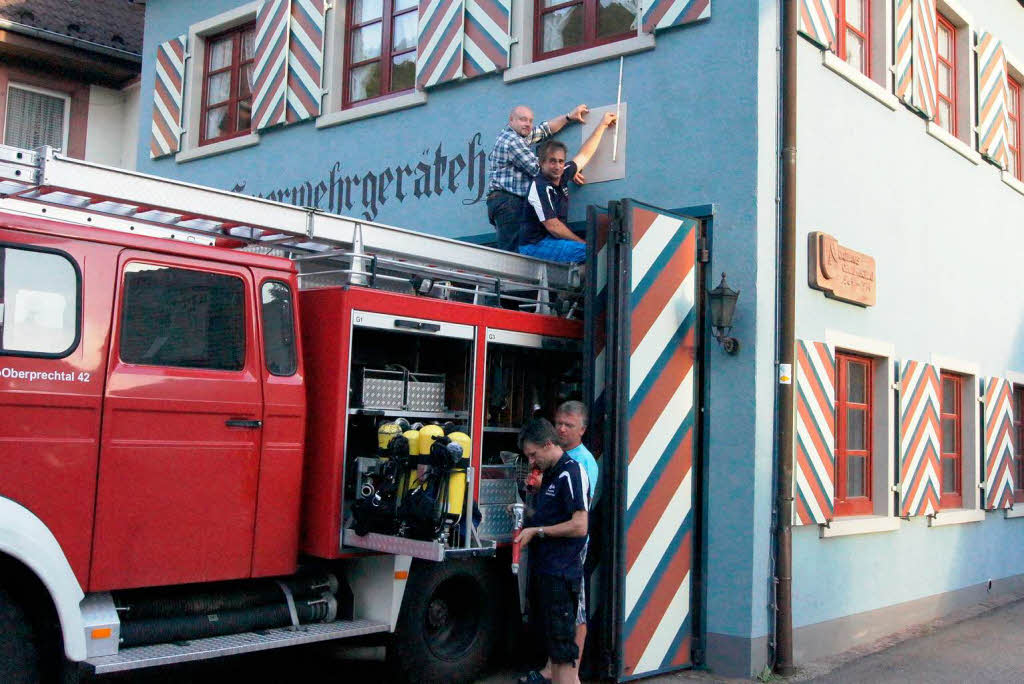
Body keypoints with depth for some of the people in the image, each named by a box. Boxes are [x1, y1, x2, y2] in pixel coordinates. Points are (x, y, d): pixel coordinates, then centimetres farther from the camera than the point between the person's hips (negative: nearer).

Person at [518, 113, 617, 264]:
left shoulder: (561, 176, 8)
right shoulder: (540, 187, -16)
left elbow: (584, 155, 23)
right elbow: (553, 226, -18)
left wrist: (602, 125, 28)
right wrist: (583, 243, -12)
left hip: (551, 240, 9)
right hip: (534, 245, -9)